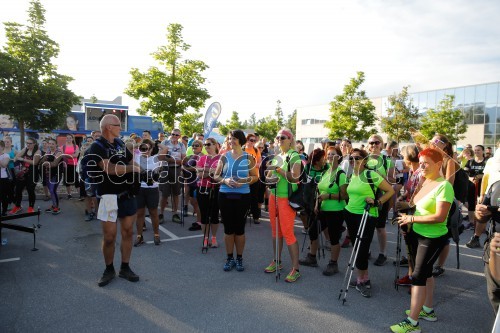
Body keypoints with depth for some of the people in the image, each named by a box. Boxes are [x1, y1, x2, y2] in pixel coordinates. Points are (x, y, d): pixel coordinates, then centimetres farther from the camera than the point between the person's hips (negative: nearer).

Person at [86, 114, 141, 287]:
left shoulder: (120, 143, 10)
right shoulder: (97, 147, -11)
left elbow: (131, 161, 19)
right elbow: (110, 169, -25)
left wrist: (138, 169, -4)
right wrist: (132, 168, -14)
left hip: (127, 193, 6)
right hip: (109, 196, -6)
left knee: (128, 232, 10)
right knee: (109, 237, 1)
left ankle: (125, 268, 23)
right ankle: (109, 270, 22)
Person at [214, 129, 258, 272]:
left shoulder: (248, 157, 2)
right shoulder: (224, 156, 6)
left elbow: (256, 176, 2)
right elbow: (216, 176, 6)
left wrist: (244, 181, -15)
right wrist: (225, 180, -14)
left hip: (242, 196, -1)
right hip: (225, 195, 2)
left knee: (239, 228, 6)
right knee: (228, 228, 7)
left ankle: (239, 258, 21)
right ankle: (230, 258, 21)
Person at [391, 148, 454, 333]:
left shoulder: (444, 186, -20)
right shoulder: (424, 182, 5)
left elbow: (440, 216, -27)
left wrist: (412, 219, -22)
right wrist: (407, 218, 5)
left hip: (433, 238, -9)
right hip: (417, 234, 9)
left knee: (418, 276, -6)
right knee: (425, 272, 19)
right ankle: (428, 310, 35)